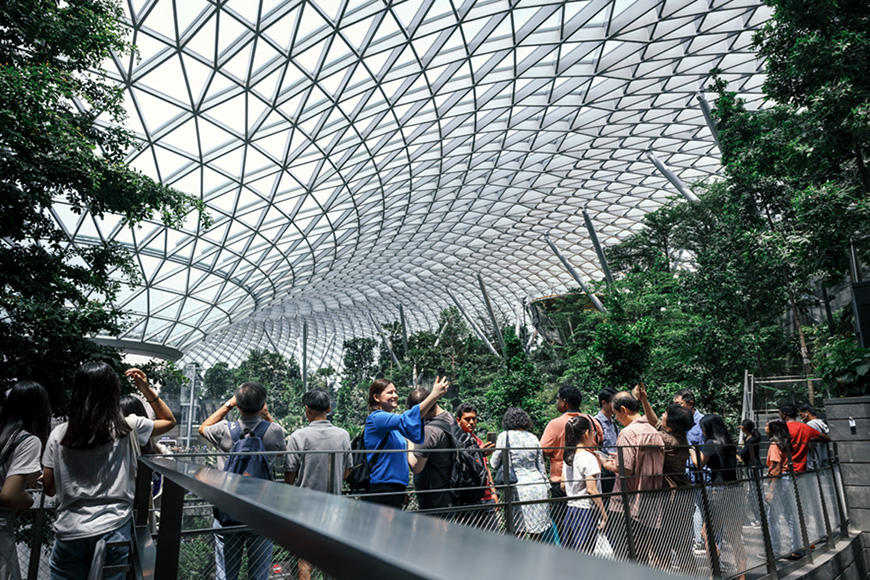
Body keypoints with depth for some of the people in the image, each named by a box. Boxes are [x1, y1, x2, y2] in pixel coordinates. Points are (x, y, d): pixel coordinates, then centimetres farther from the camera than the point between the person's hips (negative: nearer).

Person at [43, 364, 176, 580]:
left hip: (69, 533, 2)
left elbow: (49, 488, 5)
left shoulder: (59, 434, -3)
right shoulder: (128, 428, -9)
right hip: (113, 530, -2)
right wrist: (146, 389, 4)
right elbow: (169, 420, 8)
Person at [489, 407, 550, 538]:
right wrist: (545, 485, 25)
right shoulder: (533, 438, 10)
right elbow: (541, 466, 15)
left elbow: (495, 464, 2)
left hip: (519, 487, -5)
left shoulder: (505, 436, -4)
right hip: (538, 485, 5)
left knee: (518, 533, 2)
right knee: (536, 535, 11)